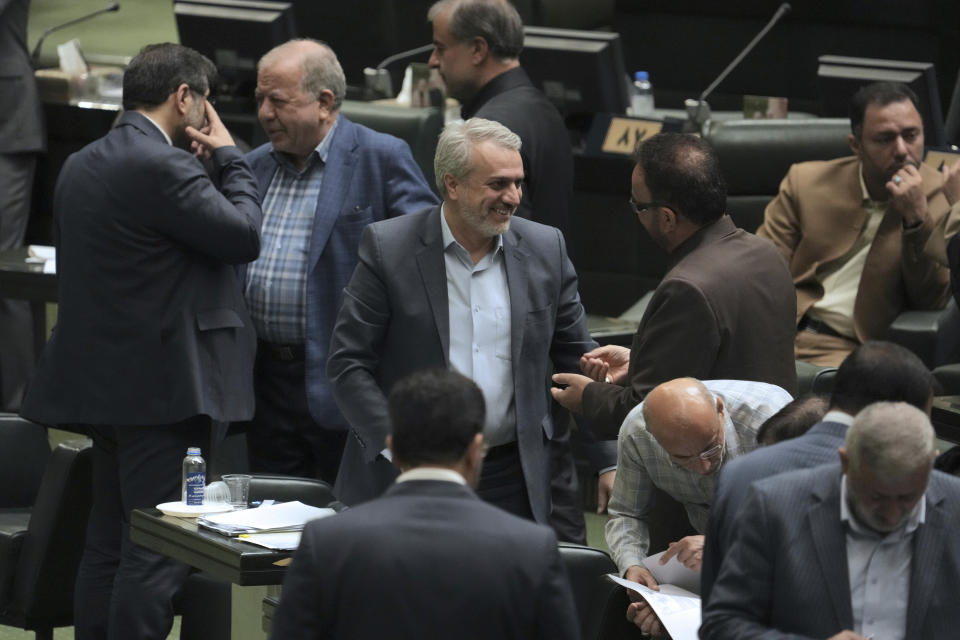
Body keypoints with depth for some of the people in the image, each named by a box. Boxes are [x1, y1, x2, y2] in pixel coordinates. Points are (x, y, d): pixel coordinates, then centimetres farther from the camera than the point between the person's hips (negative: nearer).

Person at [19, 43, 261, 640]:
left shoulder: (81, 165, 12)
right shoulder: (164, 167, -18)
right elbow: (244, 236, -13)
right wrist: (228, 154, -1)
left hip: (105, 382, 10)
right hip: (165, 386, -10)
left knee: (108, 544, 13)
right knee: (160, 551, -6)